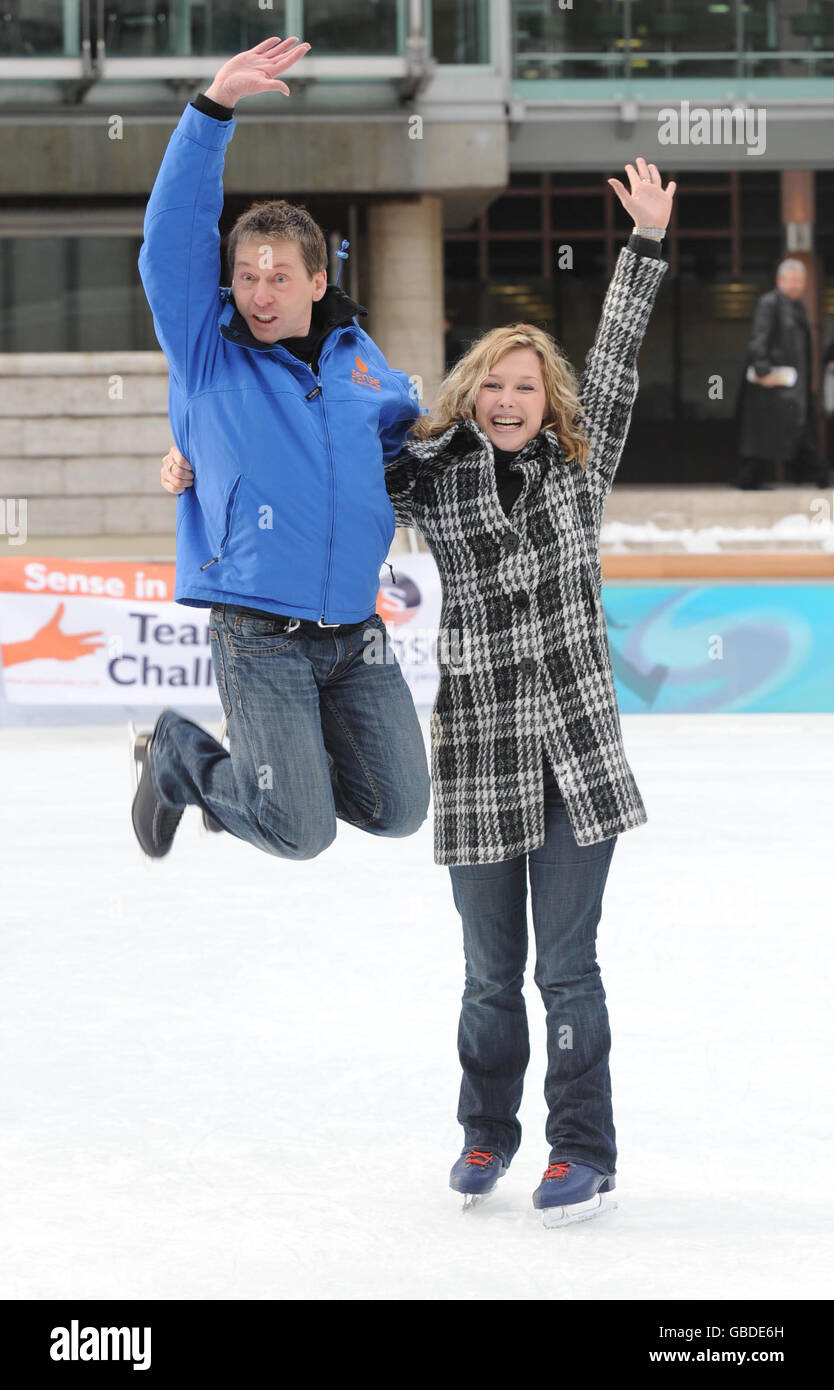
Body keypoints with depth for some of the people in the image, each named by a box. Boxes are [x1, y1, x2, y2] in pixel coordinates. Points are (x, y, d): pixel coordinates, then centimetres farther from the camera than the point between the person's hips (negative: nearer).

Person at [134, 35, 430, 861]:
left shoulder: (356, 357, 10)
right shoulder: (207, 351, -2)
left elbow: (408, 437, 29)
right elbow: (173, 232, -13)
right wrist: (213, 110, -21)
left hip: (355, 631, 5)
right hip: (259, 636, -5)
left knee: (397, 812, 4)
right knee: (302, 834, -8)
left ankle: (272, 762, 31)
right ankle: (179, 756, 21)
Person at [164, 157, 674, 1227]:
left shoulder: (578, 466, 5)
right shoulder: (432, 477, 2)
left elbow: (616, 359, 5)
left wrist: (647, 239, 3)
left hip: (578, 748, 0)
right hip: (480, 754, 0)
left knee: (566, 964, 0)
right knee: (492, 969, 9)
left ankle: (583, 1152, 11)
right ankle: (487, 1130, 30)